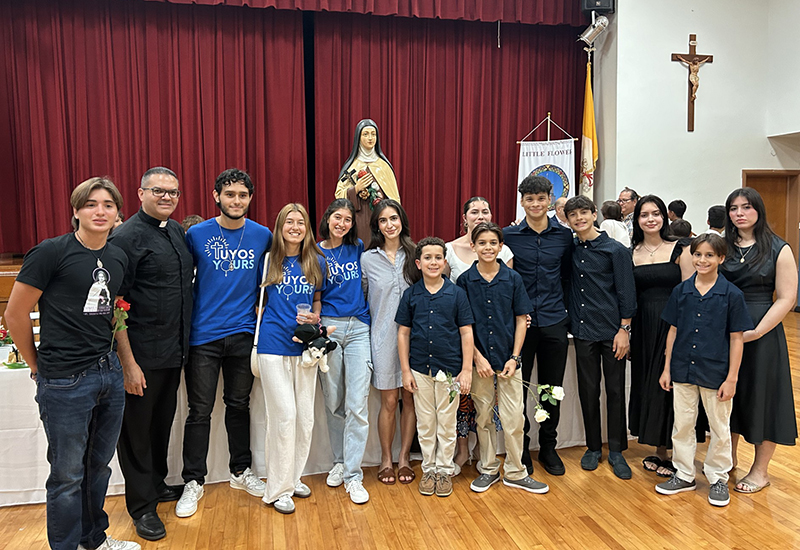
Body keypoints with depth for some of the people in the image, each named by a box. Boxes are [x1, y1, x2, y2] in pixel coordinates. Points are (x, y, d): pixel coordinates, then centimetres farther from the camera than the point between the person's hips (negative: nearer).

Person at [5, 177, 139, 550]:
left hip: (109, 374, 6)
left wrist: (125, 362, 10)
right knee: (68, 475, 8)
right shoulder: (52, 252, -12)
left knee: (99, 466, 19)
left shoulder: (118, 258, 7)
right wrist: (37, 365, 2)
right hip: (66, 381, -6)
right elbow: (15, 314, -8)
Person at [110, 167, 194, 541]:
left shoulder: (177, 231, 10)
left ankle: (157, 484, 39)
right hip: (142, 355, -7)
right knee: (137, 428, 7)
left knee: (163, 421, 20)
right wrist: (128, 362, -19)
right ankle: (142, 506, 22)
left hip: (175, 351, 7)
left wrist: (183, 342, 15)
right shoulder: (128, 236, -14)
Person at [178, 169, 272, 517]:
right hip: (203, 335, -2)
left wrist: (260, 310, 3)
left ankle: (241, 471, 30)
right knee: (199, 411, 5)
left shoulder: (262, 236, 2)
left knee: (239, 405, 15)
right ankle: (193, 482, 20)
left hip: (243, 334, 2)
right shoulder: (196, 234, -4)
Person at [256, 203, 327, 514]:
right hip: (273, 344, -3)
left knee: (305, 416, 9)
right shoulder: (269, 260, 0)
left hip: (304, 345, 4)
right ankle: (278, 489, 10)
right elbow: (259, 300, 6)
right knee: (285, 415, -4)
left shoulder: (317, 262, 7)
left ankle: (294, 477, 28)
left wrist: (314, 317, -4)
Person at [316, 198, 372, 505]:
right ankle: (339, 461, 29)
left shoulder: (358, 249, 7)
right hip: (328, 327, 0)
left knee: (357, 404, -5)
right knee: (333, 402, 10)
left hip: (359, 329, 1)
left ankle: (353, 475, 2)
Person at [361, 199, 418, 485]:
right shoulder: (367, 259, 1)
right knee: (389, 400, 2)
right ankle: (386, 459, 20)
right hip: (383, 336, -1)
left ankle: (404, 458, 22)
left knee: (410, 398, 7)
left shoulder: (415, 254, 3)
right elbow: (361, 298, 6)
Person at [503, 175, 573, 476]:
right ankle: (520, 449, 21)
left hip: (554, 320, 2)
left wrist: (552, 296, 3)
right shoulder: (509, 235, -2)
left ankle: (548, 448, 28)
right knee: (518, 388, 4)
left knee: (552, 389, 11)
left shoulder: (564, 235, 3)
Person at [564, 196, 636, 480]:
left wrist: (624, 330, -9)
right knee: (588, 391, 10)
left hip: (612, 331, -3)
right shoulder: (570, 250, 6)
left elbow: (626, 293, -5)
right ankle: (593, 447, 24)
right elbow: (569, 287, 14)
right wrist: (570, 321, 1)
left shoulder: (615, 250, -4)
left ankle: (616, 451, 19)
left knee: (615, 390, 5)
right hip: (583, 330, 3)